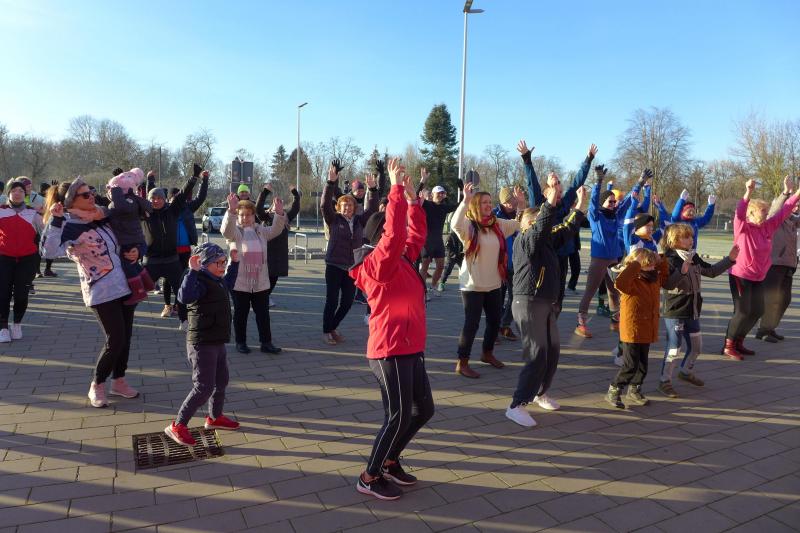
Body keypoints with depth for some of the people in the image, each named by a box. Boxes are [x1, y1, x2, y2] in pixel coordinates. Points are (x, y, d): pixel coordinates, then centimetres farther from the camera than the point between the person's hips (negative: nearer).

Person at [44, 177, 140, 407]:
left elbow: (119, 246, 25)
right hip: (102, 293, -7)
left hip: (124, 286, 7)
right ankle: (97, 386, 14)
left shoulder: (103, 218, 10)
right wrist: (55, 219, -33)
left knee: (125, 337, 12)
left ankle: (118, 381, 27)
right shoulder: (69, 227, -11)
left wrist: (134, 252, 5)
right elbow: (50, 251, -29)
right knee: (115, 341, -7)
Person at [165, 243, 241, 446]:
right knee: (203, 388, -7)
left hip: (217, 342, 10)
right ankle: (177, 426, 5)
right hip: (202, 345, -10)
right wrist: (193, 271, -43)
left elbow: (228, 284, 37)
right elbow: (185, 296, -41)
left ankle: (215, 418, 38)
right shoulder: (199, 282, -19)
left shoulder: (217, 281, 11)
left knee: (221, 381, 21)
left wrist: (234, 263, 33)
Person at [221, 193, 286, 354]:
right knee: (240, 313, 8)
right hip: (239, 282, -3)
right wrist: (231, 210, -40)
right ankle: (241, 342, 21)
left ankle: (266, 342, 15)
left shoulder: (261, 231, 9)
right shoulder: (235, 232, -1)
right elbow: (226, 229, -22)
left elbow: (276, 230, -5)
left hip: (261, 282, 3)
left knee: (263, 313, 7)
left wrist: (279, 213, -24)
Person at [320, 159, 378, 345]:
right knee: (332, 300, -2)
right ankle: (326, 331, 15)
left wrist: (372, 189, -8)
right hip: (334, 265, -4)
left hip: (353, 267, 4)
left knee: (348, 301, 6)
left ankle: (333, 327, 28)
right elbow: (325, 204, -13)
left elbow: (372, 209, 4)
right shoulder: (334, 220, 0)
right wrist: (331, 182, -23)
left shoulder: (359, 221, 9)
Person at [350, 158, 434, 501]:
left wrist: (412, 198, 11)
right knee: (399, 416, -3)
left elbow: (415, 234, 20)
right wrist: (396, 189, -24)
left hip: (410, 349, 10)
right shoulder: (378, 262, -14)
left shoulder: (401, 260, 13)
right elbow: (394, 234, -29)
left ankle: (389, 461, 32)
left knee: (423, 410, 15)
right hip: (391, 351, -10)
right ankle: (369, 477, 15)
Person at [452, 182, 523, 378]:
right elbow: (455, 224, -35)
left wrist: (522, 204, -1)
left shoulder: (498, 225, 6)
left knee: (495, 321, 17)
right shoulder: (468, 226, -13)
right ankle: (462, 363, 9)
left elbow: (521, 224, 13)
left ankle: (487, 353, 39)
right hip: (473, 285, -7)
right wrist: (466, 200, -41)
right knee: (472, 323, -3)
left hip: (494, 284, 7)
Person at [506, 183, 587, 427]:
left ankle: (539, 393, 35)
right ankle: (517, 406, -8)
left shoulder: (546, 241, 14)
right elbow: (540, 228, -29)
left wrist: (579, 206, 16)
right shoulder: (525, 240, -11)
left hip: (547, 304, 9)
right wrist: (550, 203, -36)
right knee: (537, 355, -13)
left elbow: (566, 230, 20)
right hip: (529, 304, -9)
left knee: (553, 351, 16)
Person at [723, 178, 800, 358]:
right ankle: (728, 346, 4)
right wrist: (748, 192, -45)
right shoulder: (743, 228, -14)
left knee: (757, 311, 10)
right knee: (743, 312, -9)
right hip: (740, 275, -8)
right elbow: (739, 213, -32)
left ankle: (739, 343, 25)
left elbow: (783, 211, 9)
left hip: (758, 277, 8)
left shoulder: (768, 227, 4)